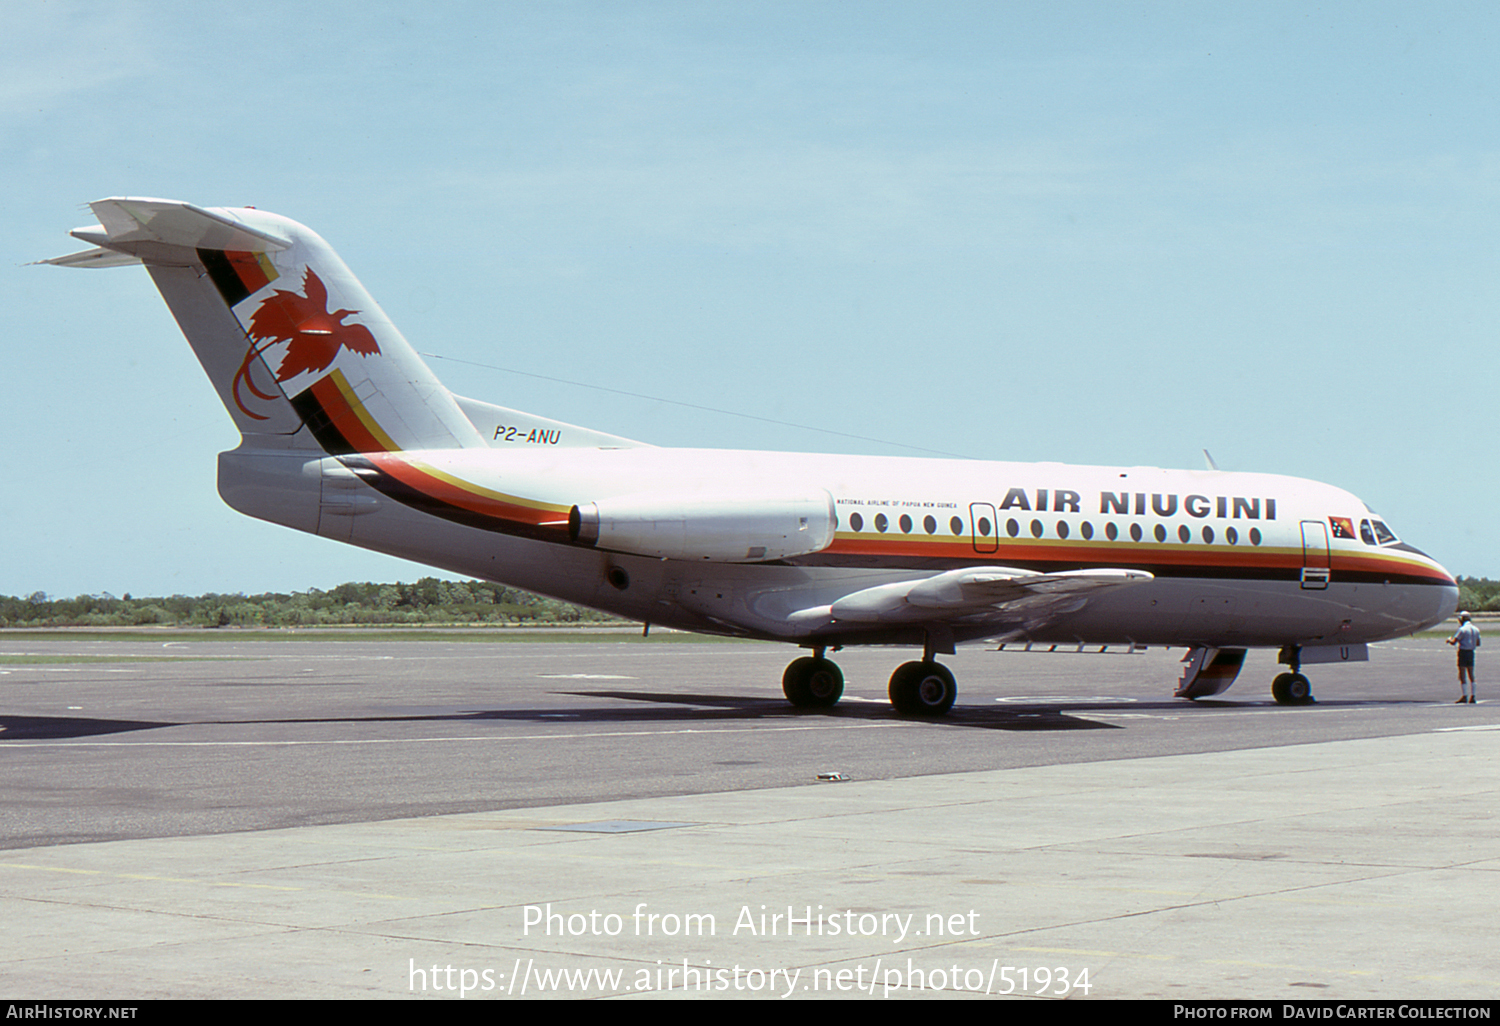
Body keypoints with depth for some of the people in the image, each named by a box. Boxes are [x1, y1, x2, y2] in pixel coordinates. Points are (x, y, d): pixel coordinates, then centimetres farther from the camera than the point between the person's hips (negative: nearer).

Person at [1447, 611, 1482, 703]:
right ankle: (1473, 696, 10)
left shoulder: (1462, 629, -13)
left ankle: (1464, 696, -6)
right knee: (1471, 675, 11)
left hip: (1463, 652, -7)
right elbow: (1478, 643, 16)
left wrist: (1449, 639, 8)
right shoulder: (1476, 629, 8)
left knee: (1462, 675, -3)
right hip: (1471, 652, 7)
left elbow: (1453, 642, -14)